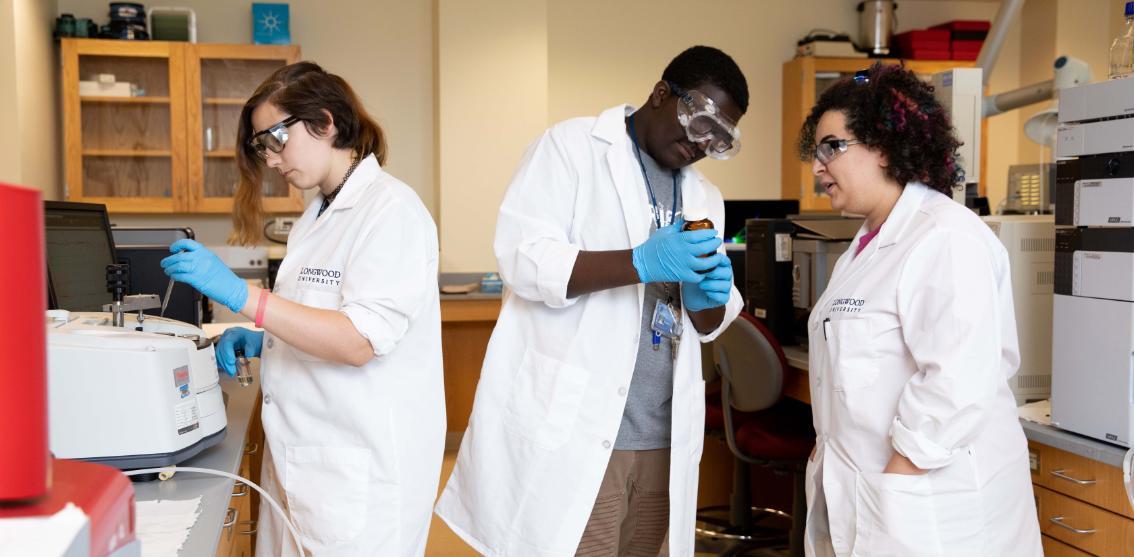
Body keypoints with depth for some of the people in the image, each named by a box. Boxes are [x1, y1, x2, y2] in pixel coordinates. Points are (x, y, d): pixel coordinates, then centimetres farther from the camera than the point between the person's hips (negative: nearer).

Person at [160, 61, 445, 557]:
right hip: (301, 459, 8)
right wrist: (261, 341, 5)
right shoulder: (317, 216, 14)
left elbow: (360, 340, -21)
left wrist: (240, 294, -25)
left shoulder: (391, 209, -14)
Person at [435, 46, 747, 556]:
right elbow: (522, 257, -14)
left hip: (663, 437, 6)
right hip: (571, 427, -6)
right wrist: (641, 262, -23)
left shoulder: (704, 197, 17)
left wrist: (707, 294, -5)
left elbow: (706, 325, 18)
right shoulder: (572, 146, -2)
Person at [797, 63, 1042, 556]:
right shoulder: (869, 245, 14)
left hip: (928, 507, -8)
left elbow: (958, 381, -25)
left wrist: (892, 481, -21)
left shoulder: (946, 238, -17)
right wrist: (830, 452, 13)